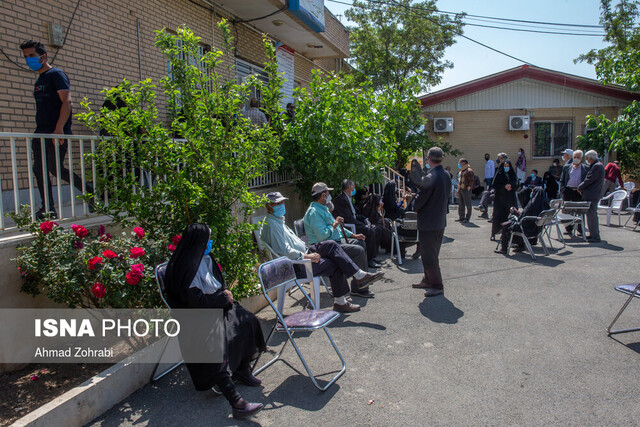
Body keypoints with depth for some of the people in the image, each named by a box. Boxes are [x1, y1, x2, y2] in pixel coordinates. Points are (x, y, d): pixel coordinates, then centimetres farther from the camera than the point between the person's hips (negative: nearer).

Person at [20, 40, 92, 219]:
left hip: (57, 132, -9)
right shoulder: (39, 80, 23)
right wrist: (39, 131, 19)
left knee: (55, 168, -12)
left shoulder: (56, 74, -4)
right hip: (41, 133, 9)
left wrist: (59, 128, -24)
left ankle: (90, 191, 4)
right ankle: (48, 209, 8)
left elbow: (67, 102, -16)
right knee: (39, 169, 3)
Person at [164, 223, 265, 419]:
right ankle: (236, 402, -35)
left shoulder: (205, 259, 10)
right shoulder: (184, 267, -19)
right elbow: (194, 300, -22)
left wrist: (224, 294, 2)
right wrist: (222, 298, -12)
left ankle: (242, 369, 10)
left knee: (248, 322, -8)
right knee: (216, 340, -31)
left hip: (215, 306, 9)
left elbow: (219, 283, 23)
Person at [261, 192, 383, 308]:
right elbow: (285, 252, -24)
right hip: (295, 267, -10)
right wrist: (308, 257, -19)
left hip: (303, 253, 10)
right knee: (334, 265, -12)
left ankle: (360, 276, -4)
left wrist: (309, 253, 9)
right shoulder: (272, 224, -16)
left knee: (331, 244, -4)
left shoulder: (279, 221, 18)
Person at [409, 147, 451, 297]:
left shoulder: (431, 178, -22)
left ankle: (437, 286, 7)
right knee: (432, 254, 20)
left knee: (429, 256, 0)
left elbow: (420, 199, -18)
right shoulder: (446, 176, 5)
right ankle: (428, 280, 32)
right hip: (441, 221, 9)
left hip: (428, 223, -9)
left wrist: (415, 207, 3)